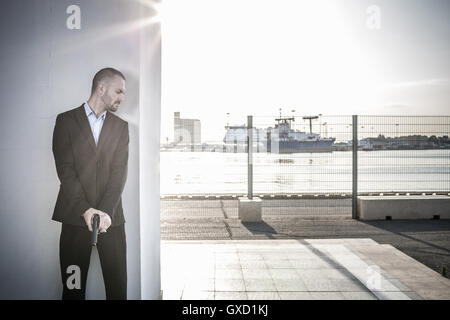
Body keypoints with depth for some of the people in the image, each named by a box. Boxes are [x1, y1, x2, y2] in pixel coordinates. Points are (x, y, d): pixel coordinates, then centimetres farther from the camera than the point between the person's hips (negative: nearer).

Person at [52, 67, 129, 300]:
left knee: (117, 285, 3)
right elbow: (65, 168, -5)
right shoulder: (66, 120, 5)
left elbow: (119, 171, 0)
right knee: (73, 285, 6)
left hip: (111, 217, 2)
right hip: (75, 215, -2)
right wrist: (86, 209, -15)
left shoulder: (121, 126, 13)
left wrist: (106, 211, -14)